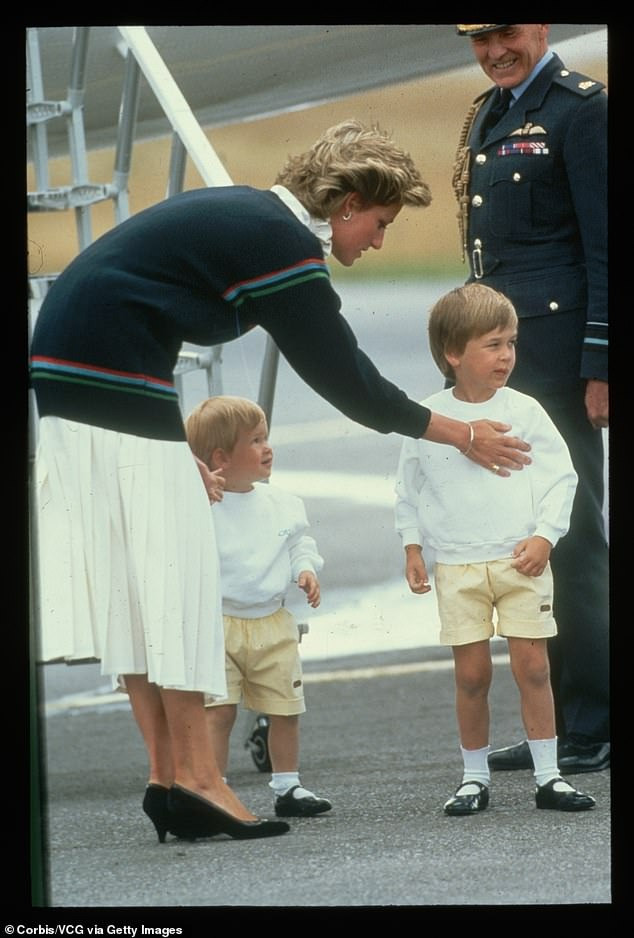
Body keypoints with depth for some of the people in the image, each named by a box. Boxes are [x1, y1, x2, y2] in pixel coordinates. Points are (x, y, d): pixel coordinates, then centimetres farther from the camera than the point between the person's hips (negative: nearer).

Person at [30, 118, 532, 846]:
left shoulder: (244, 215, 17)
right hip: (114, 386, -10)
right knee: (169, 568, -7)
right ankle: (194, 778, -6)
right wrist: (462, 436, 3)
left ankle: (168, 774, 6)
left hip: (64, 367, 10)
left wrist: (180, 448, 21)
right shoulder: (281, 245, -11)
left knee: (131, 577, 7)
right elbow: (347, 383, -8)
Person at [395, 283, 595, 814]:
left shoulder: (524, 412, 0)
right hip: (457, 566, 0)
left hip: (522, 560, 0)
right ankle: (475, 778, 12)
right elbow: (409, 487, 12)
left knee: (532, 665, -3)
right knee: (471, 672, 0)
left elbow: (561, 477, 2)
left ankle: (549, 775, 5)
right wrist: (413, 547, 7)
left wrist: (544, 536, -8)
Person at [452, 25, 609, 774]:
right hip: (500, 353, 9)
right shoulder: (487, 115, 17)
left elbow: (605, 243, -12)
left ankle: (592, 732, -1)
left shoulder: (580, 107, -8)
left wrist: (599, 367, -16)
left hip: (557, 350, -9)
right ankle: (552, 723, 16)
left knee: (570, 537, -6)